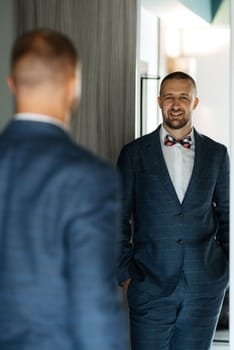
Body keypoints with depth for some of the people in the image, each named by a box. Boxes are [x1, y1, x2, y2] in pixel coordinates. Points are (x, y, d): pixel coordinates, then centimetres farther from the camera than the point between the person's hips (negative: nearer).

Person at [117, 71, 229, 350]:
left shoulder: (216, 154, 8)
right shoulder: (134, 154, 3)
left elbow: (226, 214, 14)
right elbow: (119, 219, 5)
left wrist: (226, 270, 8)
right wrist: (125, 275, 0)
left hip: (204, 287, 1)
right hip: (150, 286, -1)